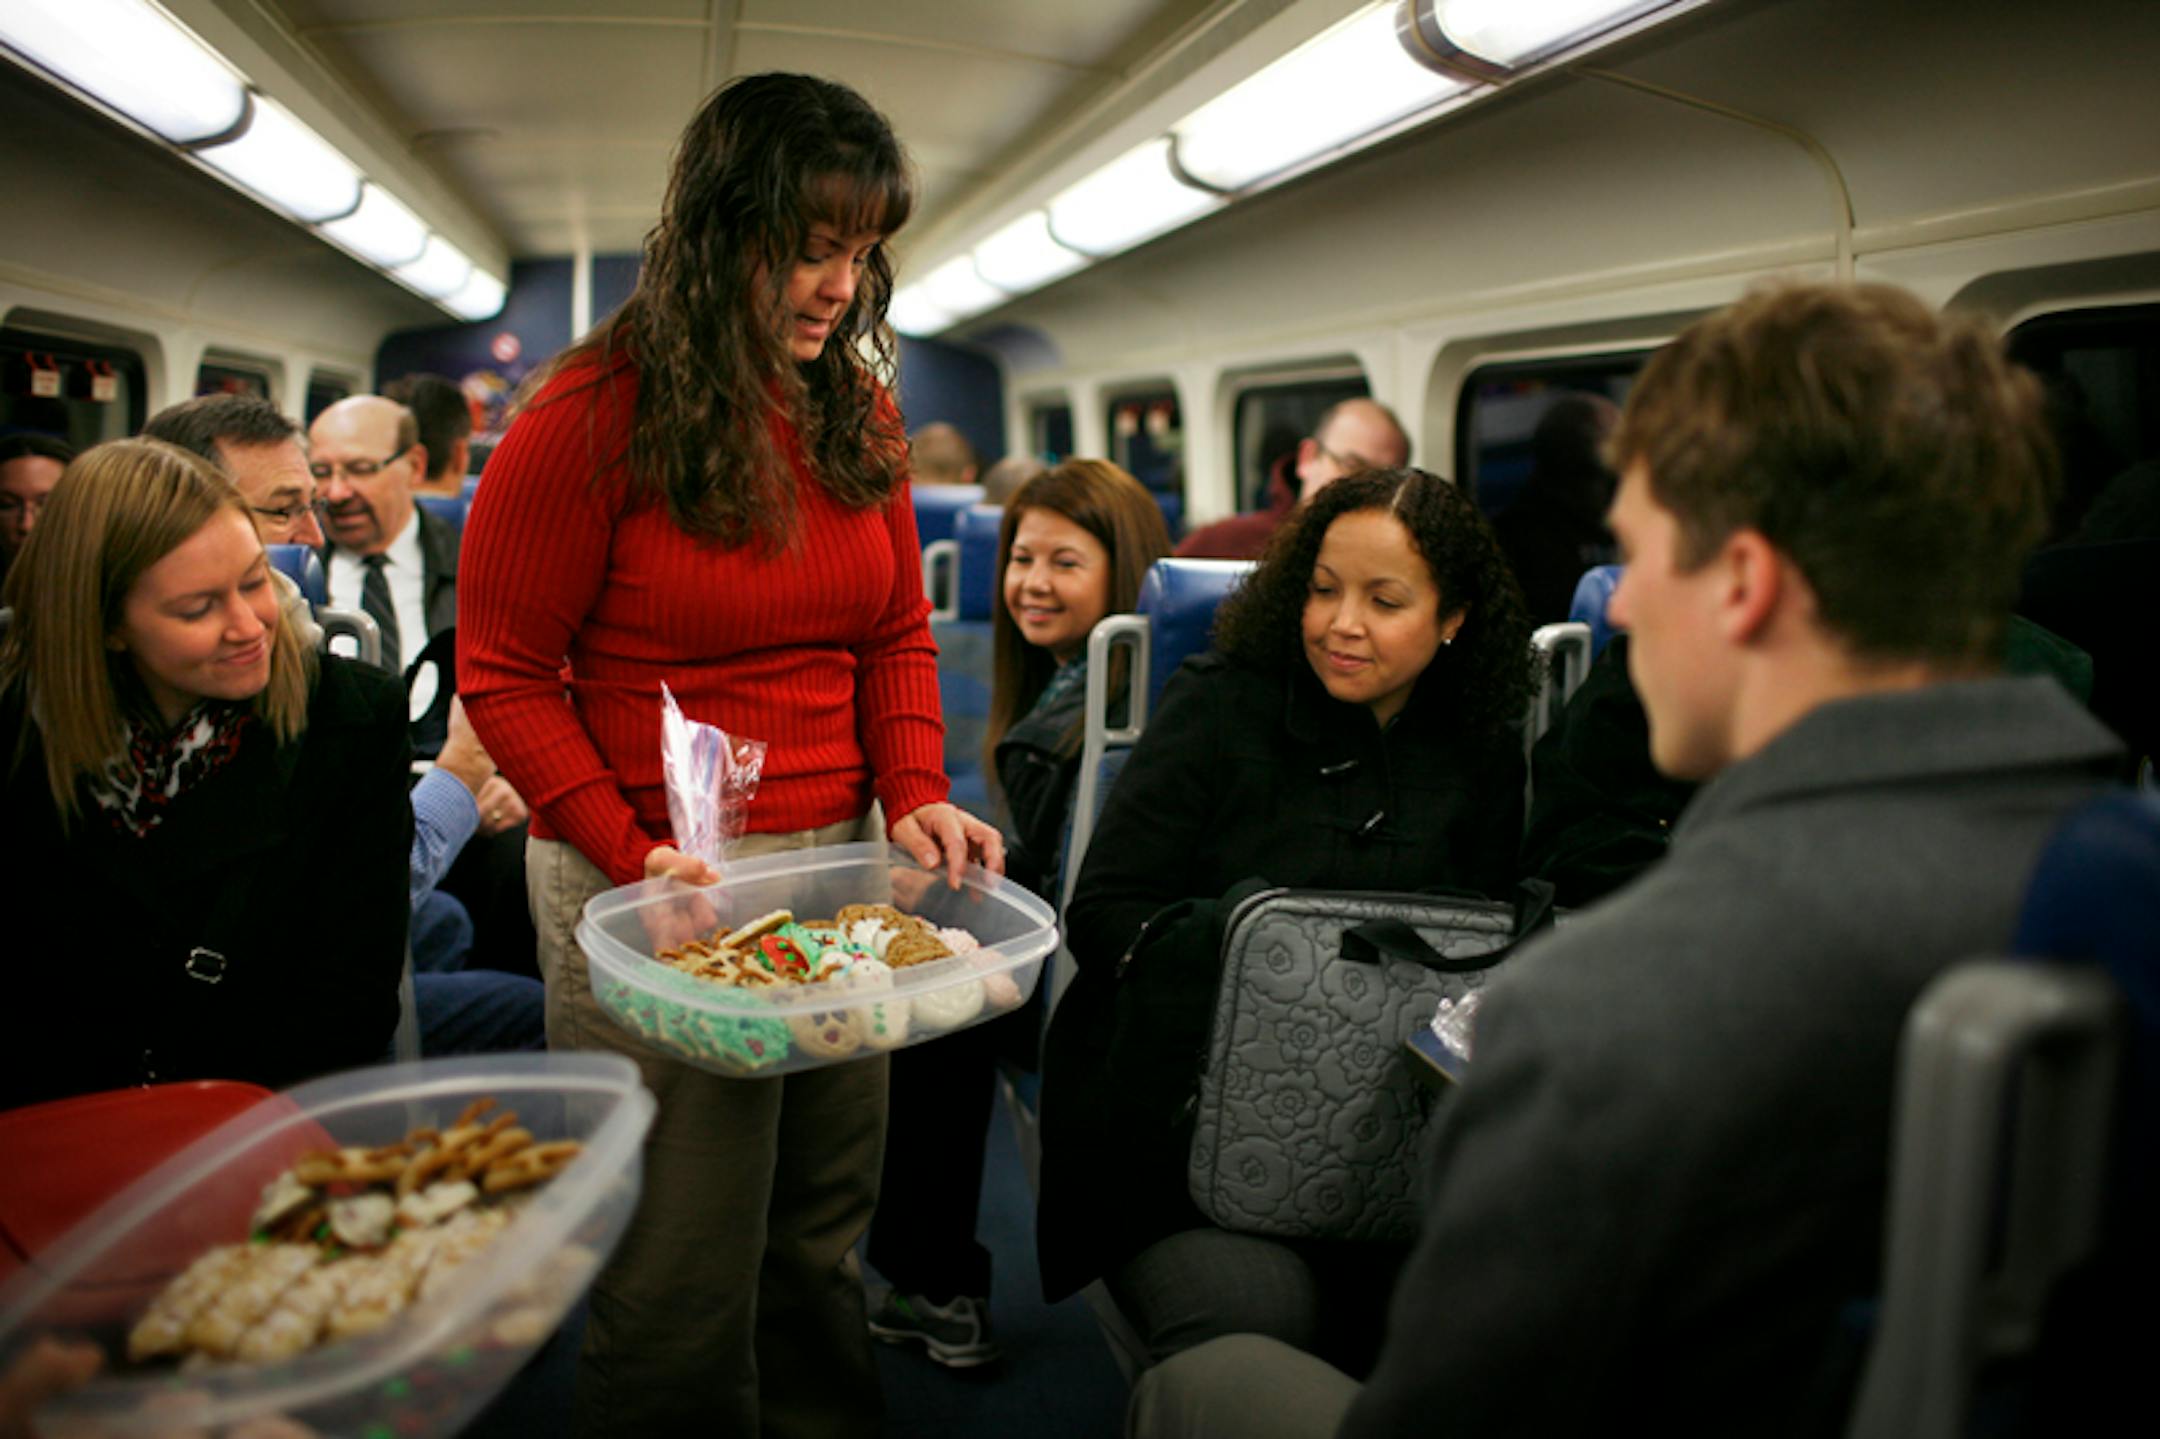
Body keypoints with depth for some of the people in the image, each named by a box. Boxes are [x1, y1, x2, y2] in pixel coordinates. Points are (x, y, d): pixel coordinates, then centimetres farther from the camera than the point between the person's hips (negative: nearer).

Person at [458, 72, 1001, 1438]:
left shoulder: (860, 411, 6)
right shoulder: (593, 416, -10)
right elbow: (506, 674, -7)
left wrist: (915, 795, -5)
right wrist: (624, 850, -18)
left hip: (839, 861, 5)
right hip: (647, 878, -5)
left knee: (825, 1230, 16)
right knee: (682, 1266, 6)